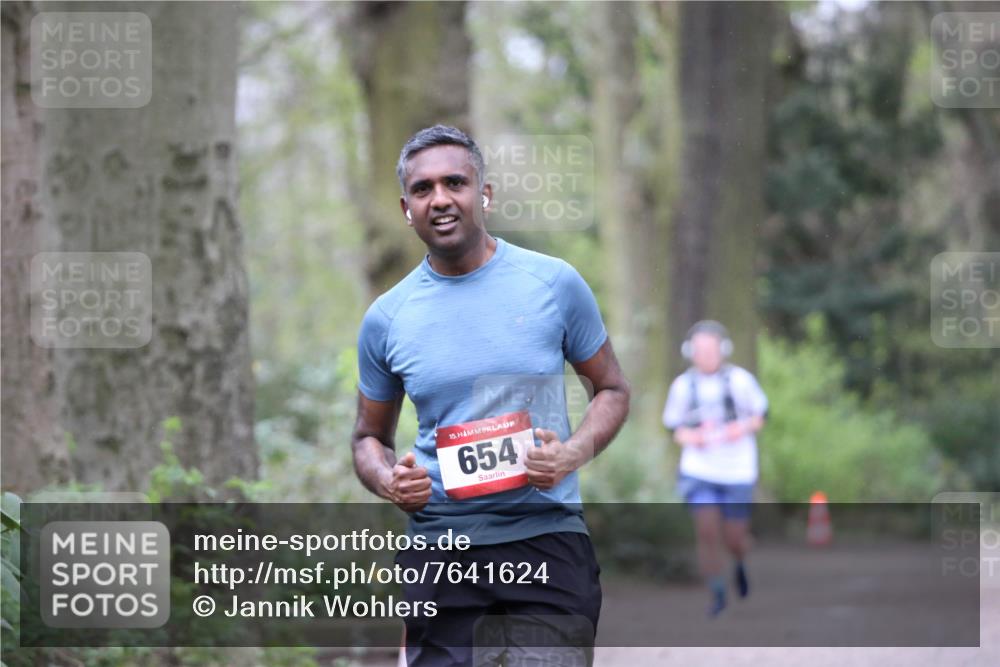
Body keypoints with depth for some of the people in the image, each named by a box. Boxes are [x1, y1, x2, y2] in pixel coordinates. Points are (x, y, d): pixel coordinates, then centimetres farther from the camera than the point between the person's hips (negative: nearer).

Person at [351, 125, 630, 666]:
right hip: (439, 547, 1)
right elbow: (369, 437, 16)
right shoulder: (386, 318, 5)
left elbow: (612, 390, 11)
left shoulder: (554, 283, 1)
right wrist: (387, 481, -7)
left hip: (548, 540, -1)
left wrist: (573, 454, -10)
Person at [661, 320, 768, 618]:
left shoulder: (740, 380, -7)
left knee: (734, 537, 3)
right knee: (706, 530, -13)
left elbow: (761, 413, 5)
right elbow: (674, 425, 8)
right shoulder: (682, 385, -3)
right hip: (699, 469, 0)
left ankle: (741, 564, 39)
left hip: (737, 470, 0)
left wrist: (744, 427, -15)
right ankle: (717, 594, 2)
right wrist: (689, 437, -14)